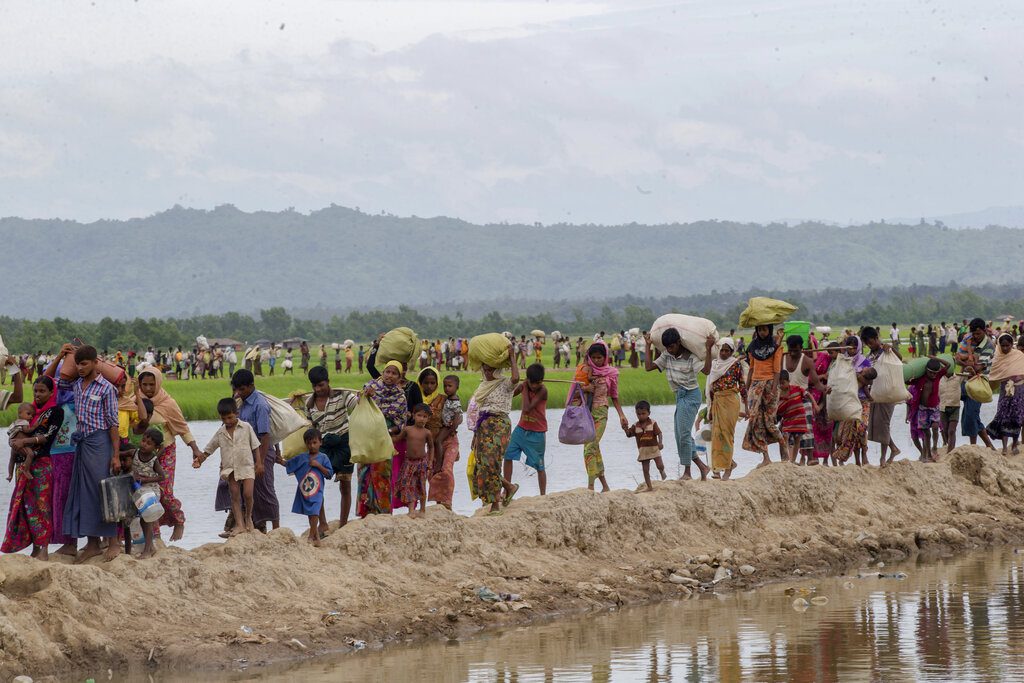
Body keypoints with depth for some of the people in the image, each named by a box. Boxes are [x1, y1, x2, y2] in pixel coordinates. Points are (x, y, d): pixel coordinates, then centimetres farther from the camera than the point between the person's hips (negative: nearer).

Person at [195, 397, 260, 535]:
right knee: (235, 497, 1)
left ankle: (248, 518, 11)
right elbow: (208, 450, 10)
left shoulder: (246, 427, 0)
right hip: (229, 468, 3)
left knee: (248, 493, -14)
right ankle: (239, 524, 3)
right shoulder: (220, 433, 5)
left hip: (246, 466, -3)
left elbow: (255, 446, 3)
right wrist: (200, 460, -6)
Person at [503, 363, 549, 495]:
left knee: (539, 466, 3)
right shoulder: (523, 386, -3)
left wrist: (525, 391, -18)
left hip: (536, 434, -5)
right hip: (521, 429, 5)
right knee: (508, 456, -2)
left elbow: (527, 409, -27)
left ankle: (543, 496, 14)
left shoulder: (542, 391, -19)